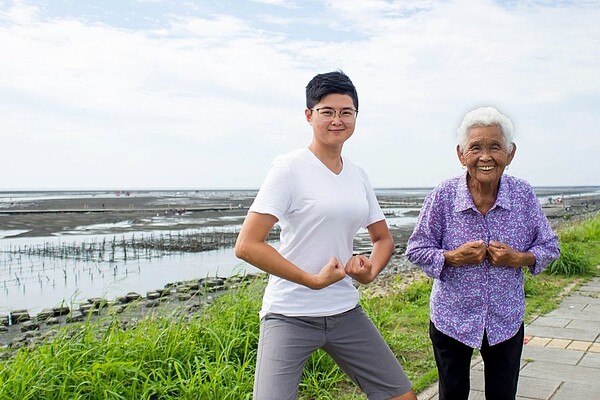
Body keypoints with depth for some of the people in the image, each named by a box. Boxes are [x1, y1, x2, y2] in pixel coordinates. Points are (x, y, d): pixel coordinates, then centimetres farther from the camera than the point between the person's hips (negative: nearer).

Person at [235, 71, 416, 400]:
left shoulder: (357, 175, 8)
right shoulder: (290, 167, -11)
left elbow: (383, 238, 19)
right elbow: (246, 246, -18)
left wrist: (371, 270, -3)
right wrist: (314, 280, -18)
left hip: (345, 312, 6)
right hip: (290, 315, -6)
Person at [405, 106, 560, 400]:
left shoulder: (523, 195, -9)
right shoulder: (443, 196, -14)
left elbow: (550, 246, 1)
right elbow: (415, 250, -7)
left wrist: (520, 259, -18)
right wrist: (453, 258, -23)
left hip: (506, 320, 2)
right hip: (452, 318, -1)